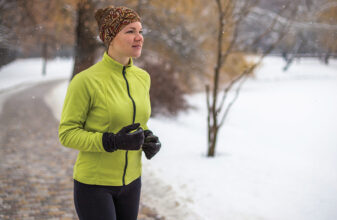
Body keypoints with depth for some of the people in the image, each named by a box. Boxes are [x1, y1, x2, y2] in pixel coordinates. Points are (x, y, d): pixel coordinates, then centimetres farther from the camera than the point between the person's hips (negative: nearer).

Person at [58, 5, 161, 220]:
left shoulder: (142, 77, 0)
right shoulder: (85, 81, -20)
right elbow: (67, 134, -15)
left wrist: (150, 140, -8)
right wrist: (113, 142, -29)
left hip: (129, 180, 6)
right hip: (94, 183, -6)